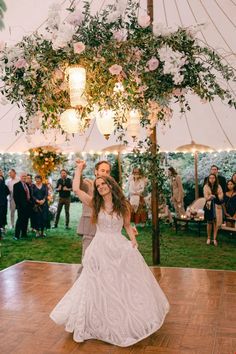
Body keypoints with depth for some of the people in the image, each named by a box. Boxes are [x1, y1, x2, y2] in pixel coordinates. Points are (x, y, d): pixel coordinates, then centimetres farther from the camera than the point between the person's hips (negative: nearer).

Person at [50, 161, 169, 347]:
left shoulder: (123, 205, 0)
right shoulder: (95, 204, -2)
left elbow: (127, 224, 11)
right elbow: (76, 189, -10)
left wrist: (133, 239, -7)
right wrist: (79, 169, 0)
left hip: (120, 248, 1)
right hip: (100, 249, -1)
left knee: (126, 285, 8)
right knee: (100, 286, 6)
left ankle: (129, 322, 28)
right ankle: (101, 322, 24)